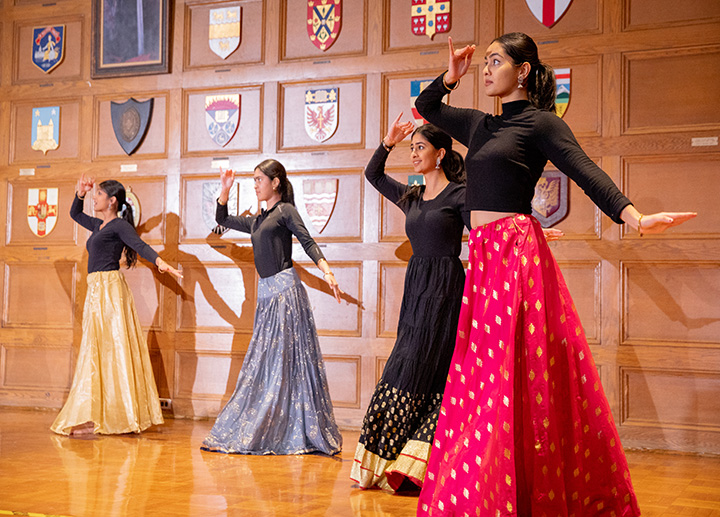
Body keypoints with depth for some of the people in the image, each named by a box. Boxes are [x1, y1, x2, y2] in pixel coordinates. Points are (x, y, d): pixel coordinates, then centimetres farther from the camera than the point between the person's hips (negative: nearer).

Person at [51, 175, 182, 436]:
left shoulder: (120, 225, -6)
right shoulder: (99, 225, 19)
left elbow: (140, 245, -22)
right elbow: (75, 214, 37)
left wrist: (160, 262, -38)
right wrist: (80, 193, 21)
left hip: (109, 289, -9)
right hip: (97, 289, 9)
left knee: (101, 349, -11)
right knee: (102, 350, 9)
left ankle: (93, 419, -13)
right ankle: (99, 415, 12)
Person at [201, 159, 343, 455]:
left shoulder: (285, 211, -1)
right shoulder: (257, 221, 20)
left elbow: (308, 242, -13)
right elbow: (222, 220, 33)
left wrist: (327, 271, -27)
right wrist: (225, 190, 20)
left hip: (284, 289, -8)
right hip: (266, 293, 8)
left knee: (288, 359, -7)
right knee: (262, 362, 9)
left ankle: (309, 434, -2)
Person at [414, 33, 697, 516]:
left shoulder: (540, 123, -3)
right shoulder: (480, 124, 19)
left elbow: (588, 172, -16)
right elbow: (426, 107, 35)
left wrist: (632, 215, -31)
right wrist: (449, 79, 16)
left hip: (516, 253, -8)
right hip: (484, 256, 8)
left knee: (506, 382, -10)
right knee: (477, 381, 7)